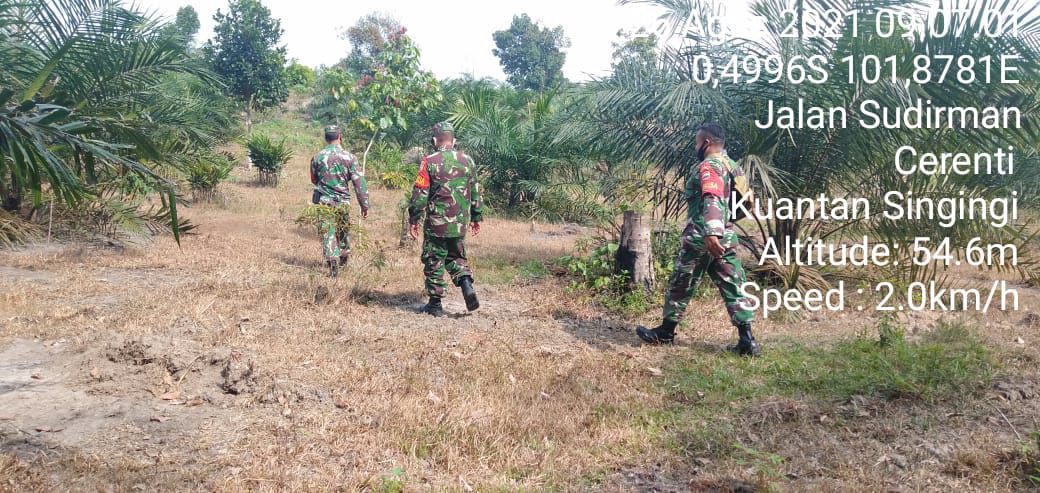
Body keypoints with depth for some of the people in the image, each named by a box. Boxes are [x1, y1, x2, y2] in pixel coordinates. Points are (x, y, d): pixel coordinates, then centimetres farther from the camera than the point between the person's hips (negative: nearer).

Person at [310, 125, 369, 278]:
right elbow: (359, 182, -8)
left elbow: (314, 180, 12)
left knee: (328, 233, 1)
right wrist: (364, 205, -3)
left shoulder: (317, 158, -3)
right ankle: (344, 257, 38)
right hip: (343, 201, 1)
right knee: (343, 230, 21)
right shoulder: (349, 157, -7)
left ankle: (333, 263, -12)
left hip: (324, 201, -1)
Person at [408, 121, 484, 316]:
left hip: (436, 223, -4)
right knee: (456, 258, 21)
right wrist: (476, 218, 20)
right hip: (460, 224, 4)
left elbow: (420, 194, -9)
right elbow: (475, 192, 11)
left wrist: (413, 219, 0)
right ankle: (466, 284, -3)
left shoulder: (429, 161, -9)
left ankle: (435, 304, 12)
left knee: (434, 263, 7)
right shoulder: (467, 161, 4)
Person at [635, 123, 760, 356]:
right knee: (733, 287, 4)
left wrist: (710, 234, -40)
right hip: (727, 238, 8)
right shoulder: (732, 166, 16)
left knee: (681, 286, 7)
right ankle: (746, 340, 0)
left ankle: (665, 333, 18)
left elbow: (712, 200, -28)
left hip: (701, 238, -8)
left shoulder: (709, 166, -12)